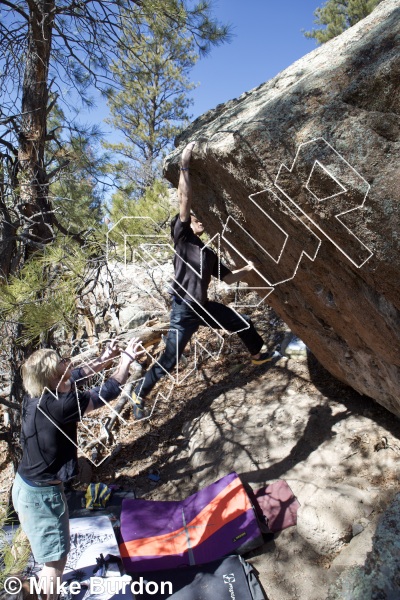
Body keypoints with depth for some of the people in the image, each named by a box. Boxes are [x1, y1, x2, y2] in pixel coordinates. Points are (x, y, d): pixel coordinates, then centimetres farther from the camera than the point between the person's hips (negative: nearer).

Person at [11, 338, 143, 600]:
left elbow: (75, 377, 9)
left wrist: (104, 359, 9)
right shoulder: (58, 406, -31)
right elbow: (107, 392, -21)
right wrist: (126, 360, -9)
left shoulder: (35, 397, -8)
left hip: (27, 486, 10)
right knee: (56, 558, 9)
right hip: (42, 494, -10)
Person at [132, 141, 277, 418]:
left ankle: (258, 355, 43)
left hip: (204, 307, 7)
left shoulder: (209, 254, 15)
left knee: (244, 322, 14)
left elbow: (228, 278, 22)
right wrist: (185, 165, -17)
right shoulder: (181, 237, -4)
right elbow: (184, 201, -14)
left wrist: (248, 268, 8)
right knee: (170, 359, -6)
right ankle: (139, 395, 13)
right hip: (184, 310, -7)